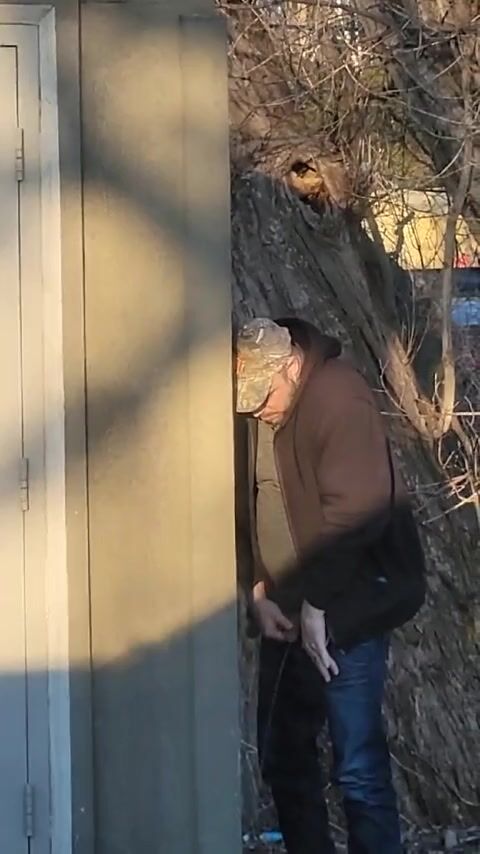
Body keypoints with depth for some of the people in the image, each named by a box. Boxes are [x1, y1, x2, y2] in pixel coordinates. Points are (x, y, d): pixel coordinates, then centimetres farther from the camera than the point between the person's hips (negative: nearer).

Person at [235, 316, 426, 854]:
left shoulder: (338, 399, -20)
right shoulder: (252, 407, 3)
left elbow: (355, 511, -25)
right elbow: (246, 505, 10)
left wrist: (317, 604, -19)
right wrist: (258, 590, -2)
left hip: (345, 612, -8)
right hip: (285, 612, 8)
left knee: (358, 769, -5)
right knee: (281, 755, 14)